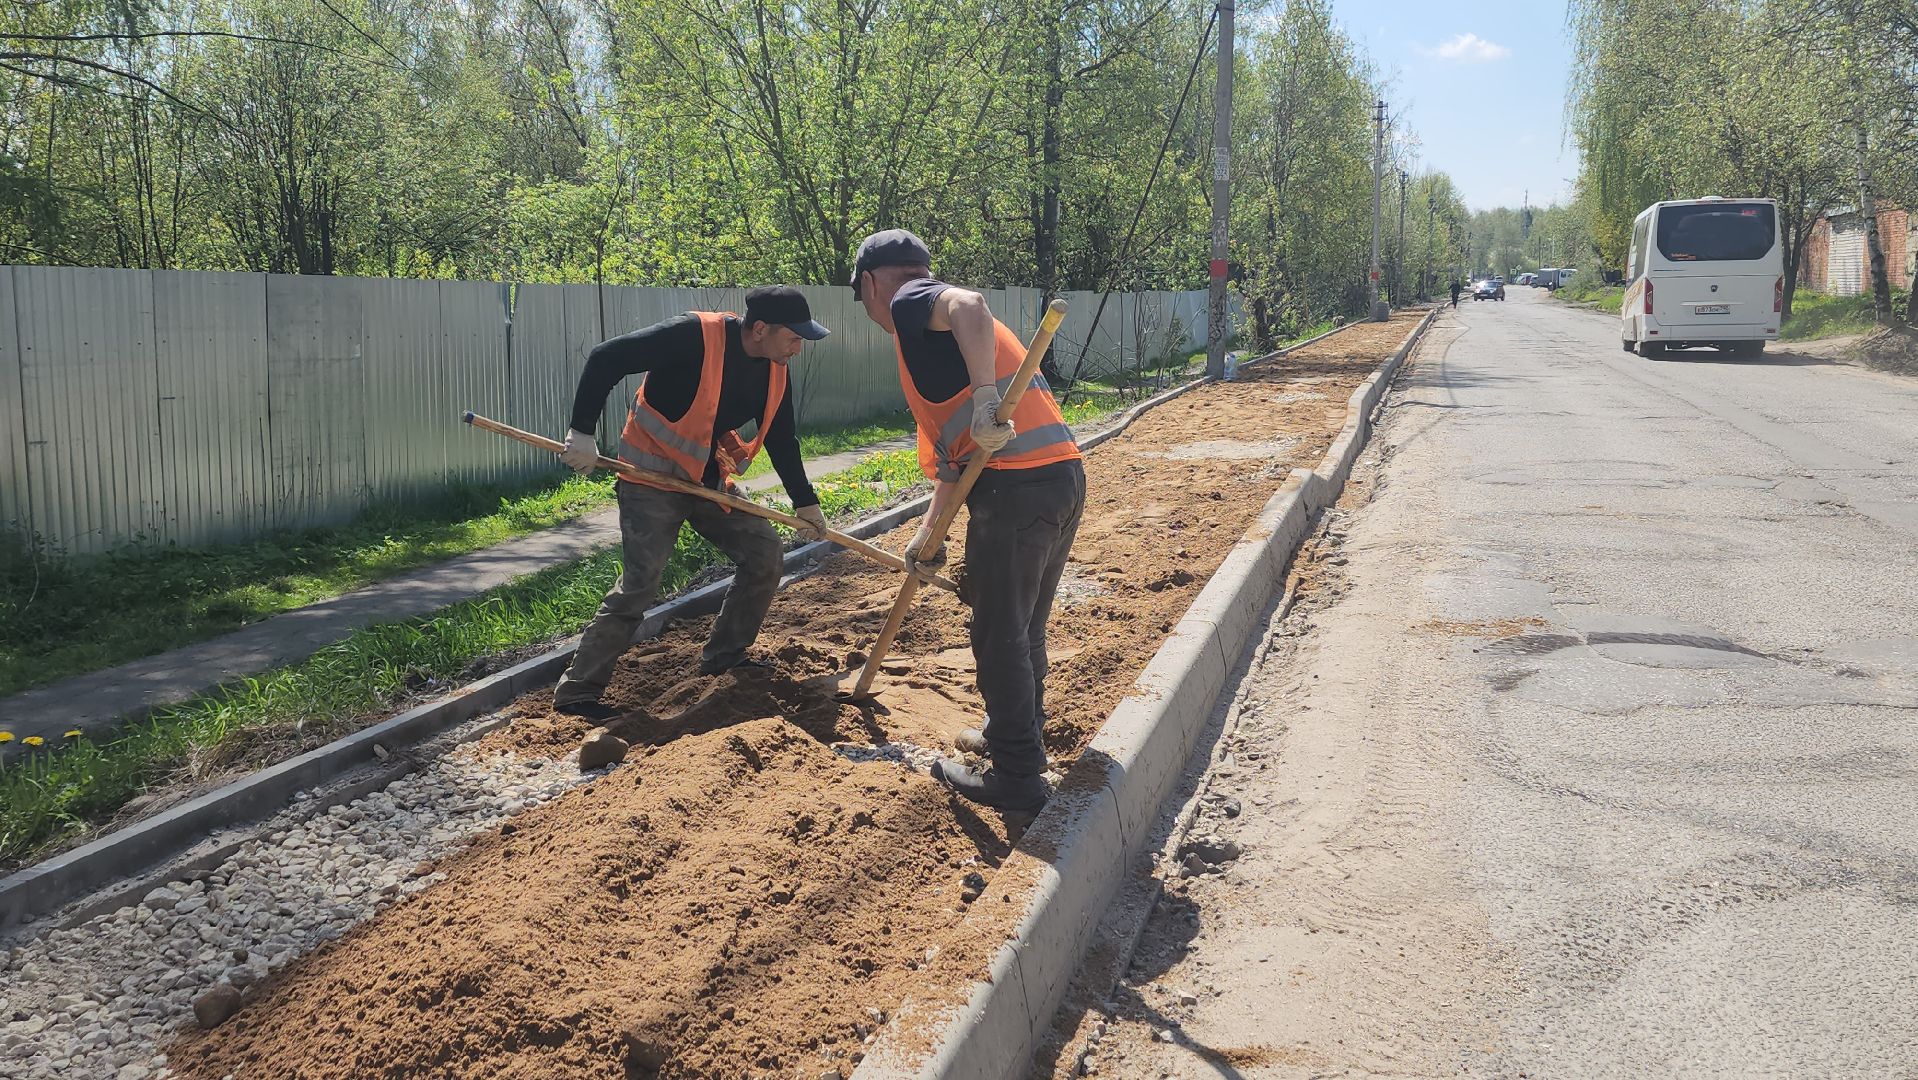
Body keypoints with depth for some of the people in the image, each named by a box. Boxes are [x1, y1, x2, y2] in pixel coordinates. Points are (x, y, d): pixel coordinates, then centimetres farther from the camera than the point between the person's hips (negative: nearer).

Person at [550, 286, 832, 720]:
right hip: (653, 476, -8)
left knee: (763, 552, 7)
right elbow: (605, 359, -23)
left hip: (709, 479, 8)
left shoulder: (774, 370, 0)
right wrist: (582, 432, -23)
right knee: (640, 582, -14)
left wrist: (804, 500, 14)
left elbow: (781, 437, 13)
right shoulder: (693, 336, -24)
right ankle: (576, 691, -3)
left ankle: (724, 656, 23)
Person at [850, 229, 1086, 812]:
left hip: (1016, 484, -9)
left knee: (1000, 636, 3)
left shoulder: (910, 303, 1)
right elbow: (952, 453, 30)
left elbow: (969, 304, -26)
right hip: (1065, 475, 9)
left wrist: (985, 399, -31)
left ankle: (1016, 776, 12)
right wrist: (929, 535, 33)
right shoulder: (940, 330, 28)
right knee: (1025, 629, 24)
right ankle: (1020, 737, 39)